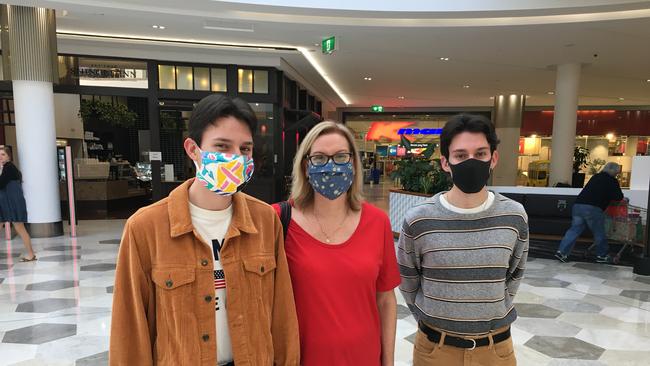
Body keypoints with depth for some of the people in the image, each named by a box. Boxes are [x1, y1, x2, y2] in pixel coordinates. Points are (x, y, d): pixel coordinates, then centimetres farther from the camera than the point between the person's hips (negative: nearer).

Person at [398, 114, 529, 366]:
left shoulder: (514, 216, -7)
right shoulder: (418, 220, -15)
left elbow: (515, 274, 8)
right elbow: (407, 283, -1)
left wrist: (492, 314, 6)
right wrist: (431, 321, 3)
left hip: (496, 345, 2)